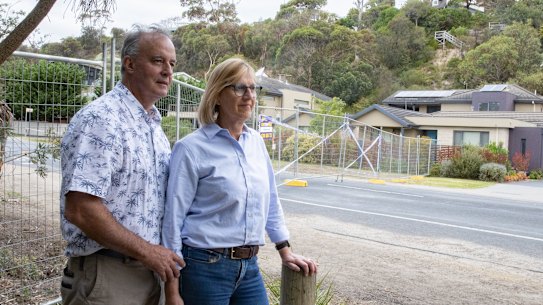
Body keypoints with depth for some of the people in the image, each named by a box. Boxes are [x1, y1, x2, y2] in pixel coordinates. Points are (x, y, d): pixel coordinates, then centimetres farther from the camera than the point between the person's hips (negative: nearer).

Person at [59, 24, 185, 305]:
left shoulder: (154, 125, 11)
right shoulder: (100, 120, -17)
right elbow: (79, 209, -23)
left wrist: (159, 255, 10)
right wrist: (146, 250, -17)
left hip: (149, 269, 8)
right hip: (105, 274, -8)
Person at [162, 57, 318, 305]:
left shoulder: (257, 142, 6)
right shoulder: (192, 148, -12)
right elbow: (173, 218, -11)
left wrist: (285, 250, 16)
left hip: (249, 267, 5)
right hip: (204, 267, -5)